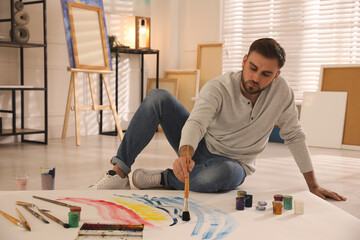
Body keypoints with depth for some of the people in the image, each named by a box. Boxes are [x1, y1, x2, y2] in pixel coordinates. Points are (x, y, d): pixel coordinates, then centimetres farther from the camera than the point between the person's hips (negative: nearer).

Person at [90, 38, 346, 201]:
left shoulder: (281, 90, -15)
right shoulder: (218, 87, -19)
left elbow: (294, 136, -4)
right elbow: (196, 121, -35)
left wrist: (313, 184, -3)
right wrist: (185, 154, -57)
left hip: (232, 163, 0)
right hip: (200, 147, 1)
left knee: (223, 174, -42)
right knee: (158, 98, -22)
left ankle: (164, 178, -16)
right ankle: (120, 173, -22)